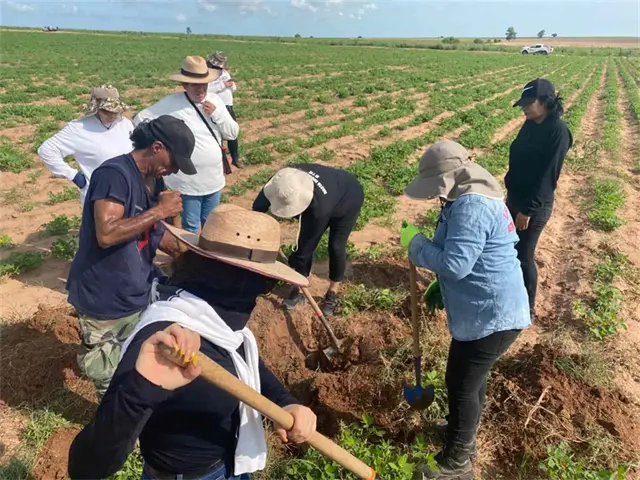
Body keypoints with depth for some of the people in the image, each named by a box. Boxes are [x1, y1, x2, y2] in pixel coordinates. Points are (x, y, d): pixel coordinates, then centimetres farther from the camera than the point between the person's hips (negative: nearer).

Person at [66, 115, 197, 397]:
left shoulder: (154, 180, 5)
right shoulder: (114, 174, -22)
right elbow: (106, 234, -33)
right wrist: (159, 210, -27)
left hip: (140, 294, 8)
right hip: (103, 302, -7)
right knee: (112, 379, 9)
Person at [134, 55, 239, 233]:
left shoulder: (214, 100, 1)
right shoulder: (171, 103, -14)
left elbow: (233, 133, 2)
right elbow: (140, 120, -9)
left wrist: (216, 114, -14)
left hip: (214, 179, 5)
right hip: (188, 183, -4)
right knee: (190, 227, 11)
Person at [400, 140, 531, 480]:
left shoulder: (470, 207, -25)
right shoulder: (473, 198, 10)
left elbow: (454, 264, -30)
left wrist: (415, 242, -16)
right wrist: (440, 290, 19)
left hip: (492, 316, -11)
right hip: (488, 311, 11)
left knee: (461, 383, 3)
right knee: (471, 377, 25)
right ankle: (463, 436, 45)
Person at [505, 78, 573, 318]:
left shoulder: (558, 131, -18)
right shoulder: (530, 125, 5)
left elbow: (547, 175, -20)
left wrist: (528, 210, -19)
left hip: (535, 206, -7)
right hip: (515, 197, 8)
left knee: (524, 257, 2)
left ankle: (528, 309, 20)